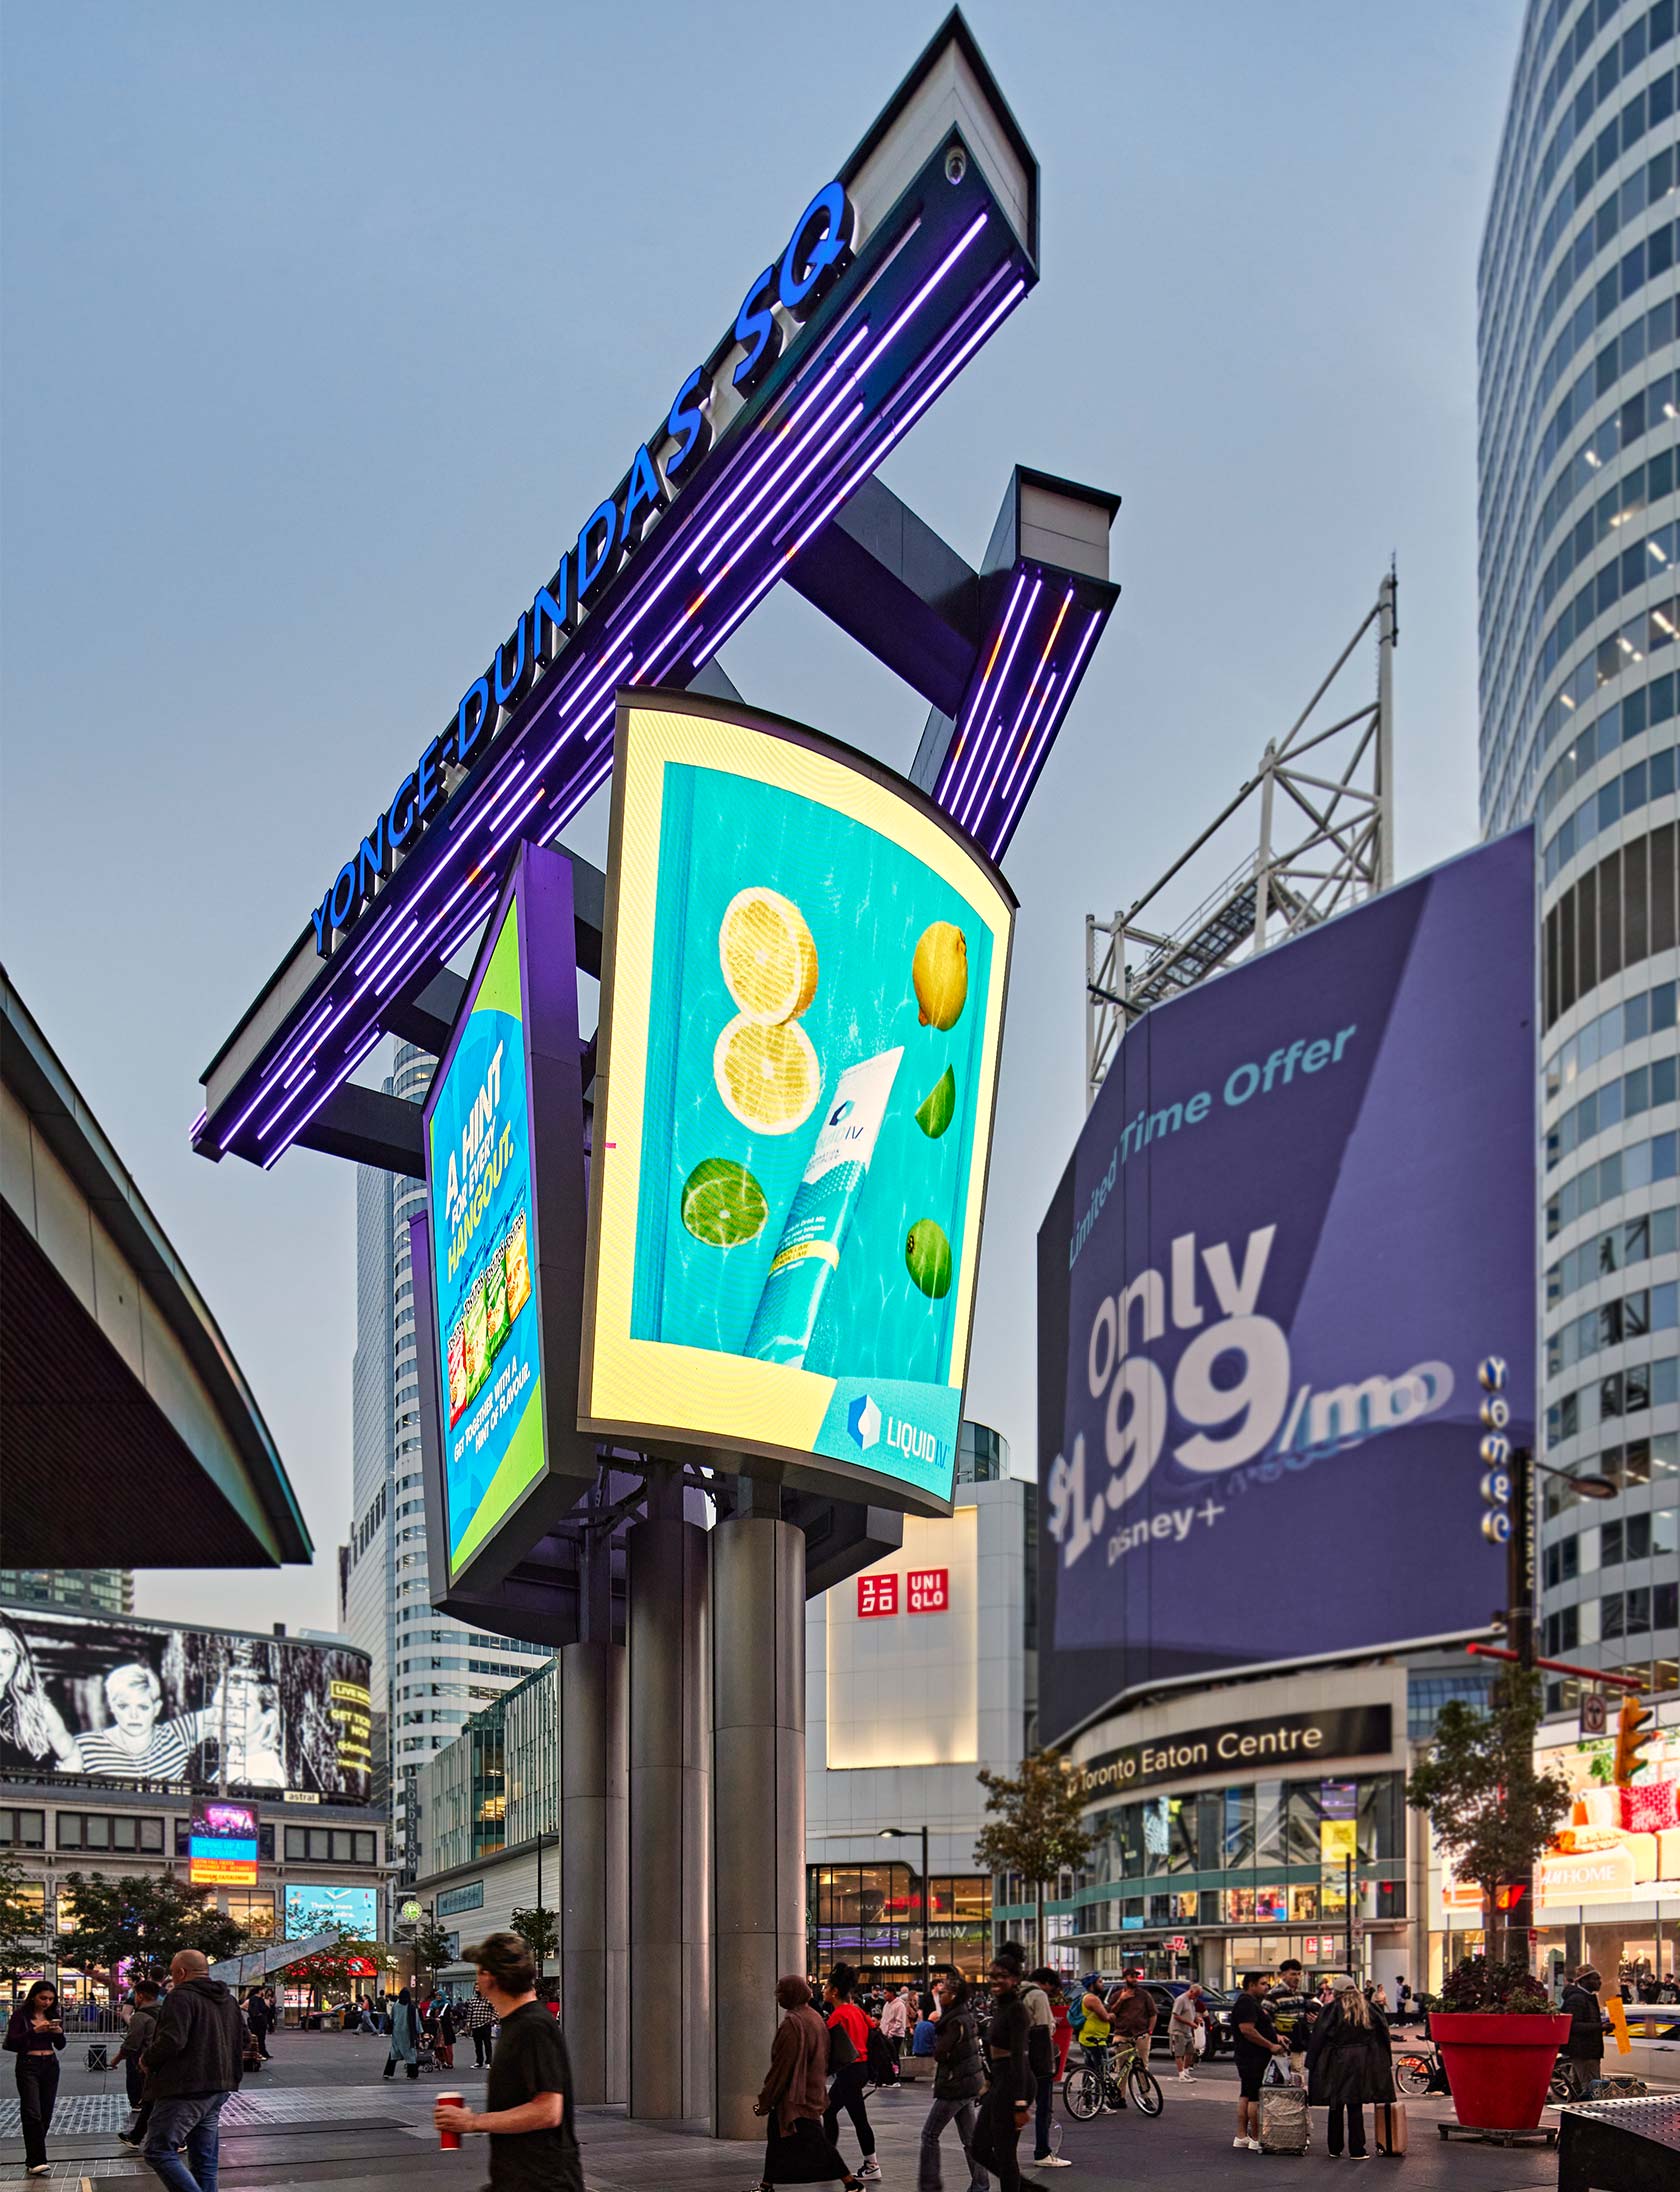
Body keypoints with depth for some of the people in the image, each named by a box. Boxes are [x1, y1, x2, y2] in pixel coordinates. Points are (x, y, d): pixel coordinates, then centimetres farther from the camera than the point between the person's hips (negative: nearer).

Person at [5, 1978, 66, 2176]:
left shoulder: (53, 2015, 9)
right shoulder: (20, 2015, -4)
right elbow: (10, 2043, -13)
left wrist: (59, 2032, -8)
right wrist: (34, 2031, -22)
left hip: (50, 2065, 5)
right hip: (28, 2065, -5)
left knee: (46, 2115, 5)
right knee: (32, 2114, -14)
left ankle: (34, 2158, 14)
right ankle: (36, 2162, -18)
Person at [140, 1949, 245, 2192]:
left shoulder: (181, 1997, -13)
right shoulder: (228, 2000, 17)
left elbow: (171, 2041, -23)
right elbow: (241, 2042, 25)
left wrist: (147, 2060, -8)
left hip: (184, 2090, -9)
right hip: (217, 2090, 9)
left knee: (159, 2151, -7)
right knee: (204, 2160, 11)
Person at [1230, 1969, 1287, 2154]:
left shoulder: (1253, 2003, 19)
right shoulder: (1246, 2003, -16)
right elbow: (1247, 2029, -24)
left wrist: (1275, 2037, 13)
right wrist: (1271, 2045, -20)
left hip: (1252, 2057, 11)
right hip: (1252, 2058, -11)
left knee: (1246, 2096, 13)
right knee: (1256, 2097, -9)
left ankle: (1241, 2136, 17)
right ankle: (1256, 2139, -7)